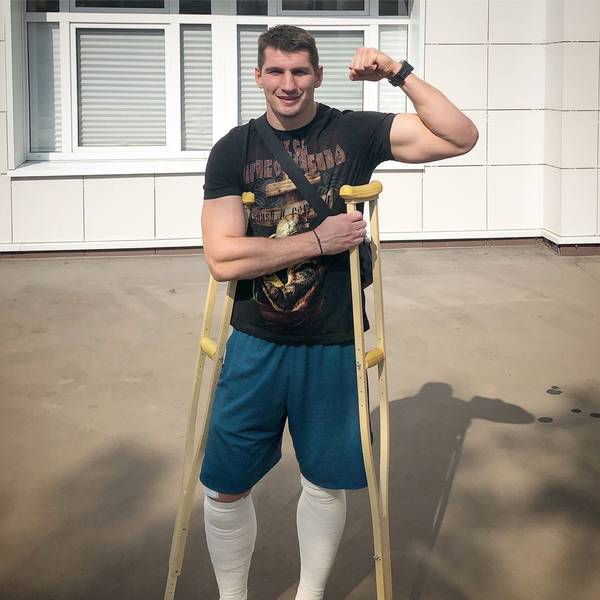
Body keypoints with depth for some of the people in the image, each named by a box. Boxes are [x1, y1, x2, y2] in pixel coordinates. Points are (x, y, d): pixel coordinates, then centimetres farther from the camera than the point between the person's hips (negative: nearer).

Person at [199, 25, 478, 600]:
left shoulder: (353, 133, -3)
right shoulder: (233, 150, -4)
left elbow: (460, 137, -11)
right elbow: (223, 258, -15)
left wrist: (399, 73, -17)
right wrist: (318, 240, -16)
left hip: (332, 348, 0)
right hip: (254, 345, 0)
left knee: (326, 482, 14)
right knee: (224, 486, 8)